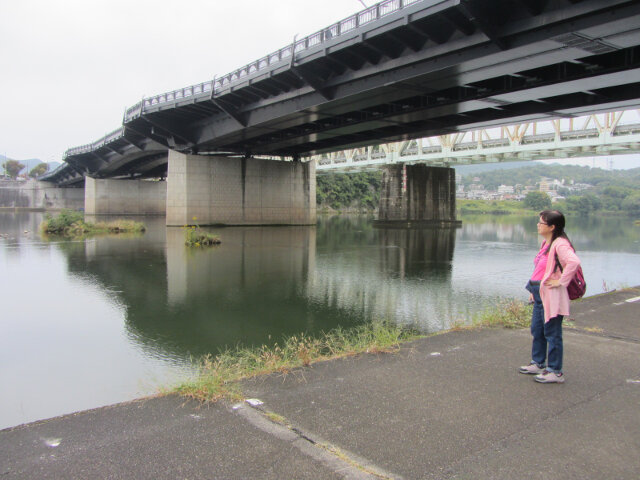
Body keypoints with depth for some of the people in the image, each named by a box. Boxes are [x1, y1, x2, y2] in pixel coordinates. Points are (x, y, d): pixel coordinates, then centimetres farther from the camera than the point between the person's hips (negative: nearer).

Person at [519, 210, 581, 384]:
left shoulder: (560, 244, -18)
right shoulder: (546, 243, 13)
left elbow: (574, 262, -35)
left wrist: (561, 282, -26)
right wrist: (534, 289, 19)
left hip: (552, 297, -10)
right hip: (540, 295, 10)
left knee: (552, 333, -1)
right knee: (537, 330, 18)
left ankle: (555, 372, 10)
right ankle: (538, 364, 32)